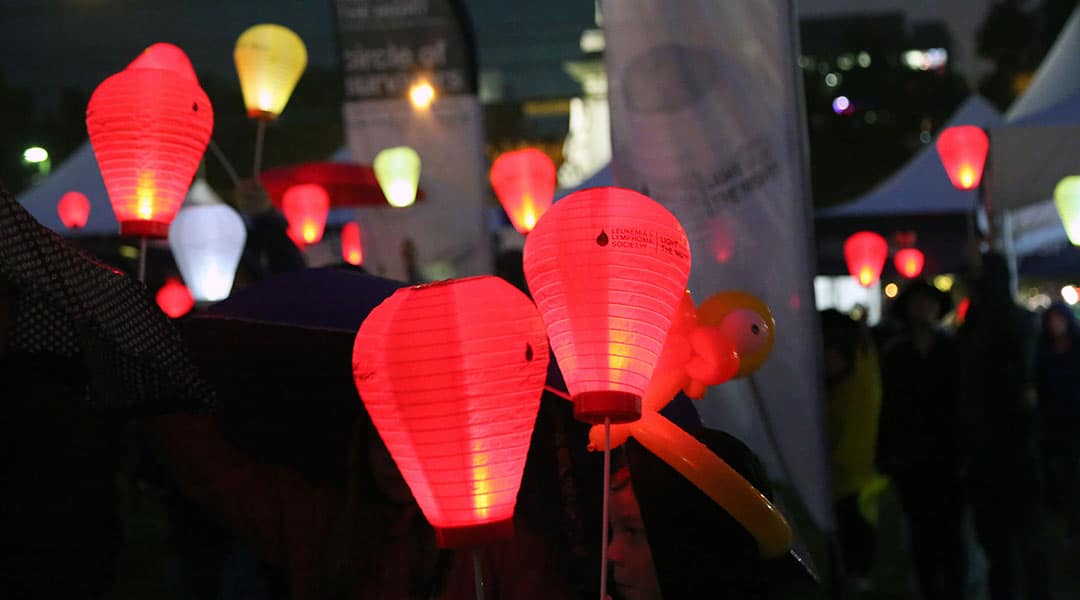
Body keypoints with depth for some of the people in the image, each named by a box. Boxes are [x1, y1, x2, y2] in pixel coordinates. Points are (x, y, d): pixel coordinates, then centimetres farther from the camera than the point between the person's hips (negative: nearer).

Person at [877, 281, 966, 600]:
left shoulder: (953, 350, -2)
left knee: (950, 532, 0)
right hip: (910, 460, 2)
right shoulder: (895, 354, 5)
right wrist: (886, 456, -2)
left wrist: (966, 453, -11)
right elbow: (889, 407, 3)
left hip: (948, 457, -2)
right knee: (921, 535, 6)